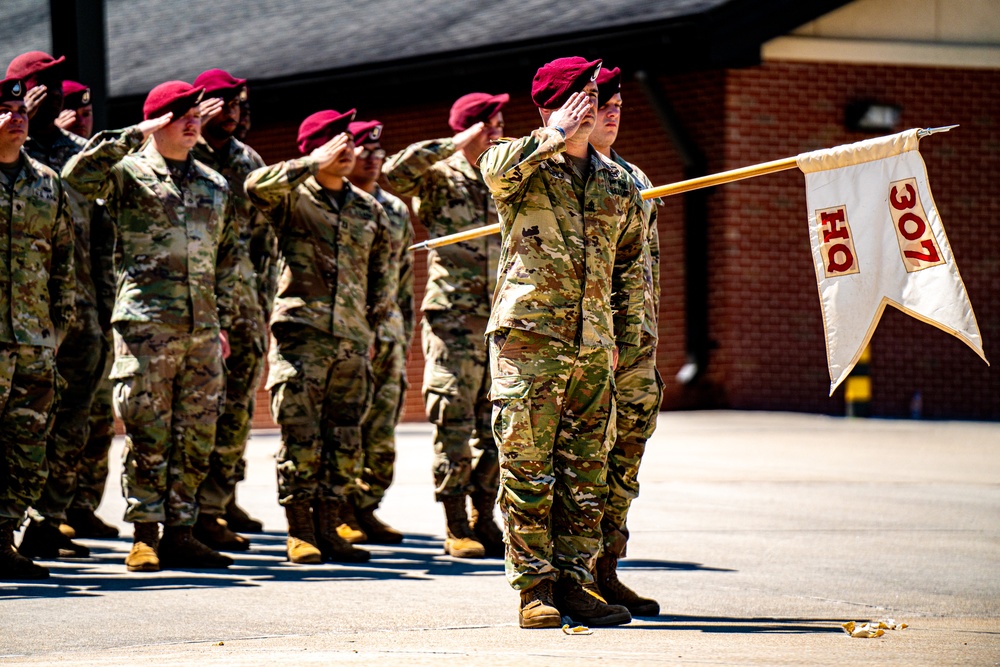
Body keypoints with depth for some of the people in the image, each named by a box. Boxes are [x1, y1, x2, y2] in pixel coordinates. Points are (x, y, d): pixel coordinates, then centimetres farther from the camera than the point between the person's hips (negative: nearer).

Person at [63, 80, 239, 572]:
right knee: (147, 436, -5)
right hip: (146, 324, -5)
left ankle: (180, 531, 12)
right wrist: (134, 136, -15)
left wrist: (223, 322, 17)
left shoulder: (214, 186, 19)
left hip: (202, 329, 5)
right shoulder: (129, 173, 3)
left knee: (196, 437, 5)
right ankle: (145, 535, 1)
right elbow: (77, 176, -17)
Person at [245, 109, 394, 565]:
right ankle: (299, 532, -1)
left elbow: (382, 274, 25)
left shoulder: (368, 208, 16)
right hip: (301, 334, -5)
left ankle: (328, 530, 12)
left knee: (344, 441, 5)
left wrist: (373, 325, 17)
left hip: (352, 340, 5)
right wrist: (315, 164, -18)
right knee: (300, 438, -7)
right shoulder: (293, 198, 1)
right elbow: (257, 186, -23)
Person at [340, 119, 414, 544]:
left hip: (386, 331, 6)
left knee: (381, 430, 5)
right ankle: (338, 515, -1)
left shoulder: (395, 212, 16)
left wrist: (405, 334, 18)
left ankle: (366, 509, 13)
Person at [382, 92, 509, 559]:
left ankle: (483, 521, 15)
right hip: (453, 315, -5)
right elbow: (394, 173, -20)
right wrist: (453, 147, -19)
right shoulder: (439, 178, 0)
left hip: (500, 319, 6)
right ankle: (456, 529, -1)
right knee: (454, 423, -5)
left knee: (494, 424, 7)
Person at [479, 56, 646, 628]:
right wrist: (556, 137, -15)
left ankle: (575, 580, 12)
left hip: (593, 345, 5)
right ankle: (534, 586, -1)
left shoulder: (618, 183, 16)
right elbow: (496, 168, -24)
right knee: (527, 466, -5)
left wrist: (625, 335, 17)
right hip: (529, 335, -5)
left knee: (587, 469, 6)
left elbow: (632, 264, 23)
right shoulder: (525, 166, 2)